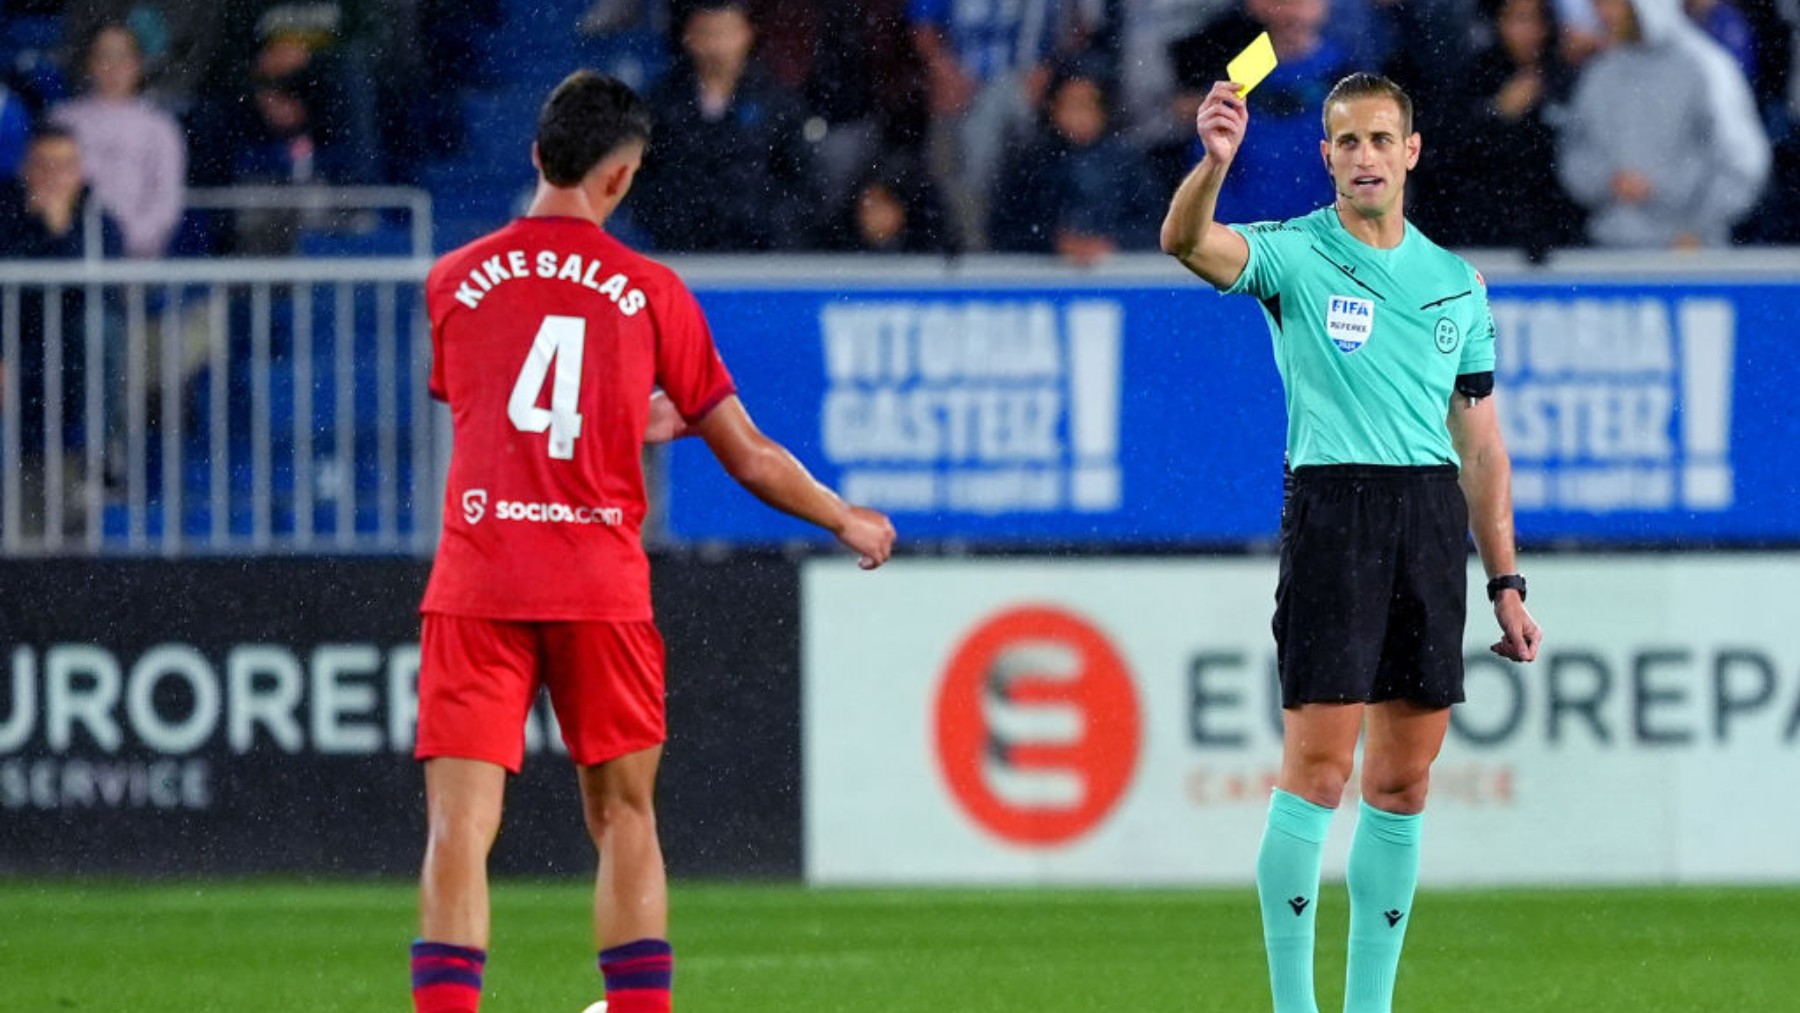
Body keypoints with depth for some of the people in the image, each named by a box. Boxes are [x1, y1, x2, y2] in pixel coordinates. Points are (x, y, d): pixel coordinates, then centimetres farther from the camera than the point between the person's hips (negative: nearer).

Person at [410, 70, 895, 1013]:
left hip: (475, 588, 0)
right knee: (623, 817, 13)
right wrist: (848, 519, 26)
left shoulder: (451, 281, 8)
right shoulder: (651, 291, 4)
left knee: (459, 826, -5)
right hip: (602, 588, 0)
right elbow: (746, 456, 10)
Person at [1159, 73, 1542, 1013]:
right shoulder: (1295, 256, 1)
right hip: (1330, 505, -5)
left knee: (1402, 786, 6)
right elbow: (1187, 241, -21)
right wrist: (1214, 162, -42)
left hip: (1434, 518, 5)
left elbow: (1479, 443, 18)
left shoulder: (1456, 283, 15)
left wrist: (1506, 583, 14)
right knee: (1317, 769, -9)